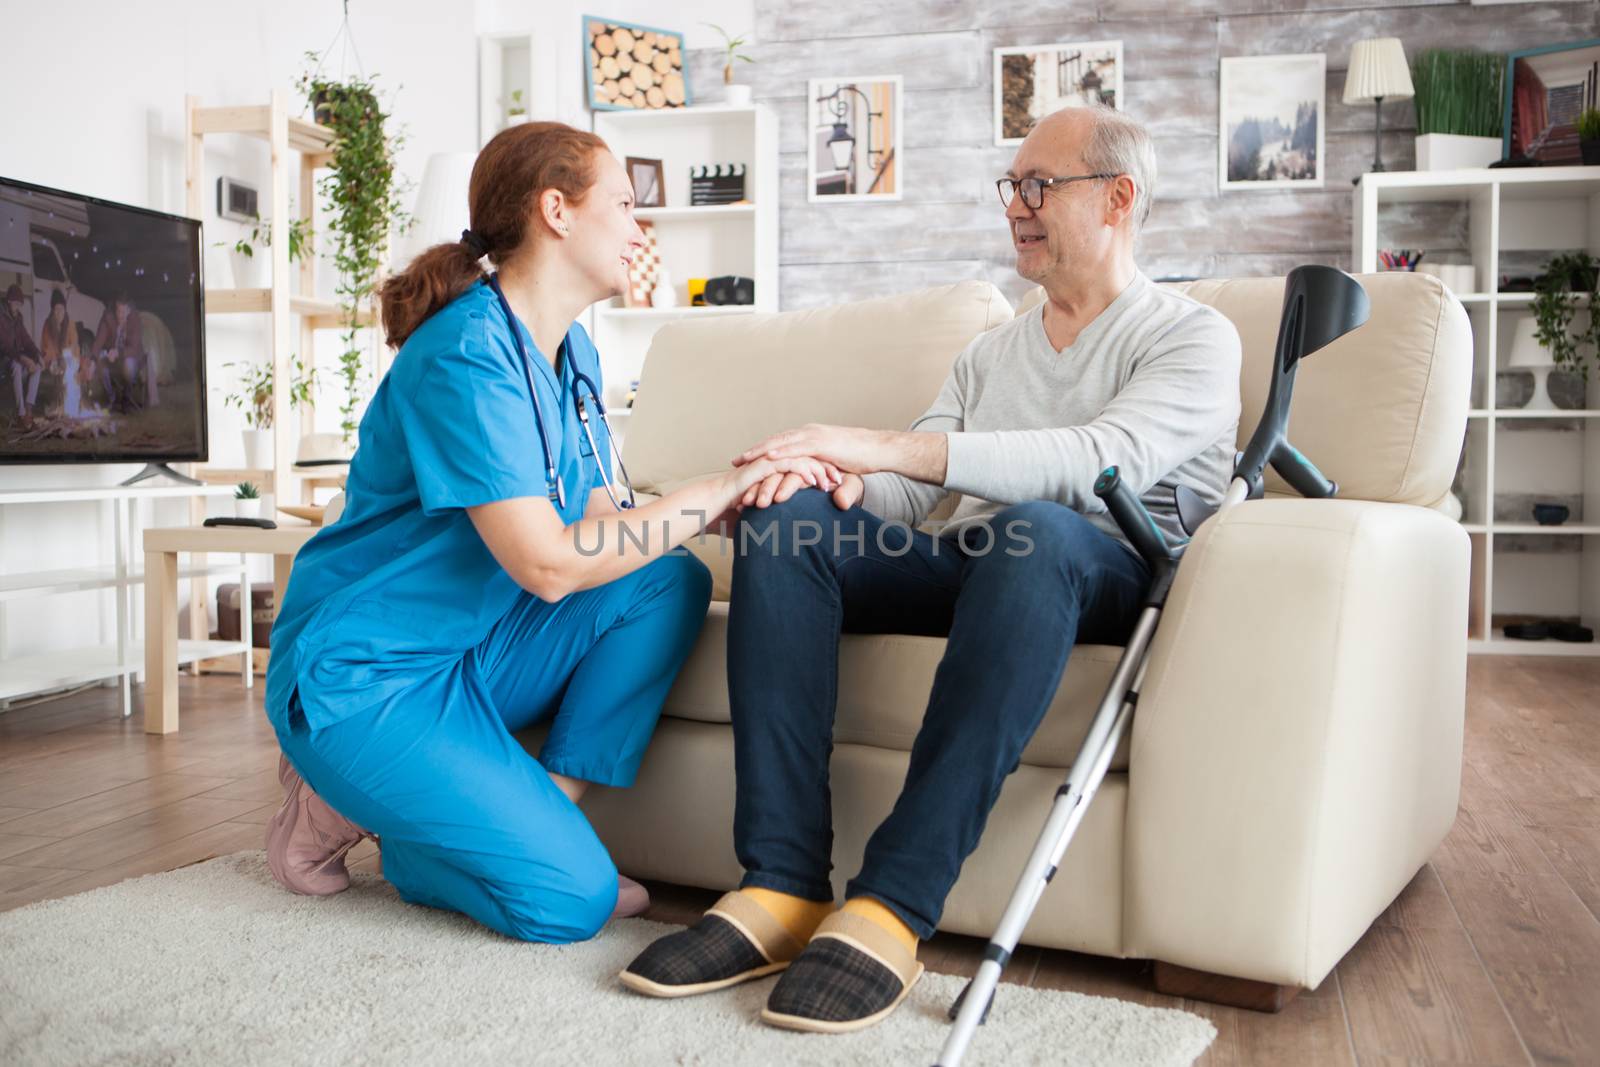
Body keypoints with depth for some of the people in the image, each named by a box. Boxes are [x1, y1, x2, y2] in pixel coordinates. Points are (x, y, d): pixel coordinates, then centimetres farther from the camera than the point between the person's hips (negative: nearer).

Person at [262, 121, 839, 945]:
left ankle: (547, 815, -5)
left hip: (469, 652, 9)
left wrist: (738, 508, -14)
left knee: (671, 581, -11)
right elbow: (547, 563, -29)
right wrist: (722, 486, -23)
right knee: (567, 899, -18)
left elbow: (604, 521, 3)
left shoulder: (572, 352, 7)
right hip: (363, 677, -8)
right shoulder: (468, 355, -22)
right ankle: (344, 809, 4)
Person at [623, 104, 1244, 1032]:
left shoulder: (1195, 337, 5)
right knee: (786, 519, -18)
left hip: (1114, 579, -5)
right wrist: (842, 477, -13)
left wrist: (888, 447, -25)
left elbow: (1107, 461, -17)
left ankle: (892, 909, -38)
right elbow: (904, 494, 14)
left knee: (1032, 530, -39)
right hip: (974, 566, 6)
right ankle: (783, 889, -26)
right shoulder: (991, 353, 25)